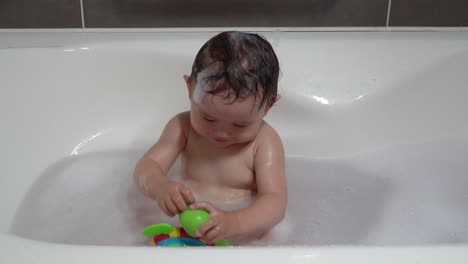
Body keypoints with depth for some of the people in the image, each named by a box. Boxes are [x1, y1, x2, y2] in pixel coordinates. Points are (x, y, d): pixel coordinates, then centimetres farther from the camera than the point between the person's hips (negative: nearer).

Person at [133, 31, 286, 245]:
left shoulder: (265, 142, -15)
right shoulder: (183, 127, -5)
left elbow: (276, 203, -23)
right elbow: (146, 167, -10)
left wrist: (231, 222, -43)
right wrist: (160, 187, -35)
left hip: (245, 234, -3)